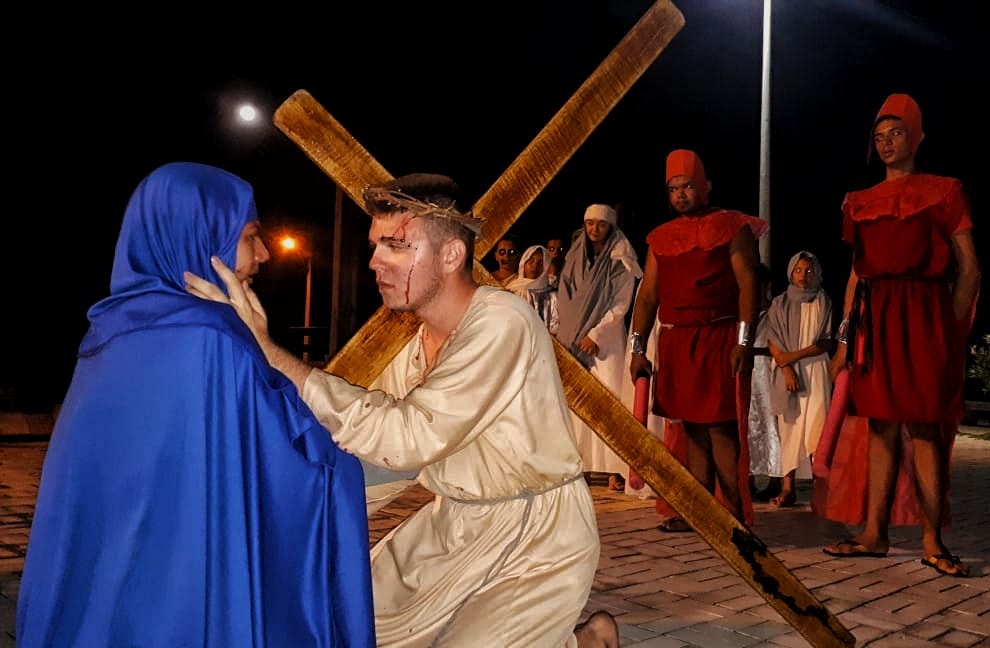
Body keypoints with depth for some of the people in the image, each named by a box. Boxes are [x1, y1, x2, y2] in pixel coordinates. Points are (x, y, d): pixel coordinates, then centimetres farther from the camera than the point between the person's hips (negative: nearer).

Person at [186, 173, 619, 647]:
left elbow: (406, 436, -32)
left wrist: (264, 350, -32)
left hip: (536, 535, -8)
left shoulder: (501, 324, -25)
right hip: (458, 520, 8)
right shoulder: (424, 339, 3)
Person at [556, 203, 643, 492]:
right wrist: (573, 333, 2)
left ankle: (615, 470, -11)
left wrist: (595, 334, -11)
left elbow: (621, 304, -5)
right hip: (574, 337, 4)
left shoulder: (621, 261, 0)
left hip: (606, 339, -4)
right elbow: (563, 298, 13)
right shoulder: (574, 257, 12)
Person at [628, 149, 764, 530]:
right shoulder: (662, 237, 16)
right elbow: (648, 295, 13)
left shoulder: (732, 227, 2)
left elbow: (748, 284, -6)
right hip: (675, 342, 5)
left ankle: (734, 516, -1)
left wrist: (744, 341, -14)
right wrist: (638, 348, 7)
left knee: (721, 427, -7)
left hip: (720, 340, -5)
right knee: (692, 426, 8)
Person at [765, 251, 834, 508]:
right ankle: (788, 488, 2)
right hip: (785, 372, 1)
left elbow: (827, 343, 1)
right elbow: (772, 342, 3)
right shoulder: (779, 303, 10)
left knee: (815, 426, -13)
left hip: (815, 370, -1)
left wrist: (795, 355, -10)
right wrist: (786, 368, -11)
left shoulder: (823, 303, 8)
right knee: (789, 429, 1)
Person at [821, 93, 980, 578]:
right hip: (874, 320, 4)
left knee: (925, 428, -4)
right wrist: (846, 333, 10)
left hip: (922, 316, -4)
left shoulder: (943, 192, 4)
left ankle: (932, 542, 4)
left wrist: (954, 332, -8)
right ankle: (874, 534, 10)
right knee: (881, 425, 5)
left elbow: (968, 270, 1)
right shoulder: (861, 202, 16)